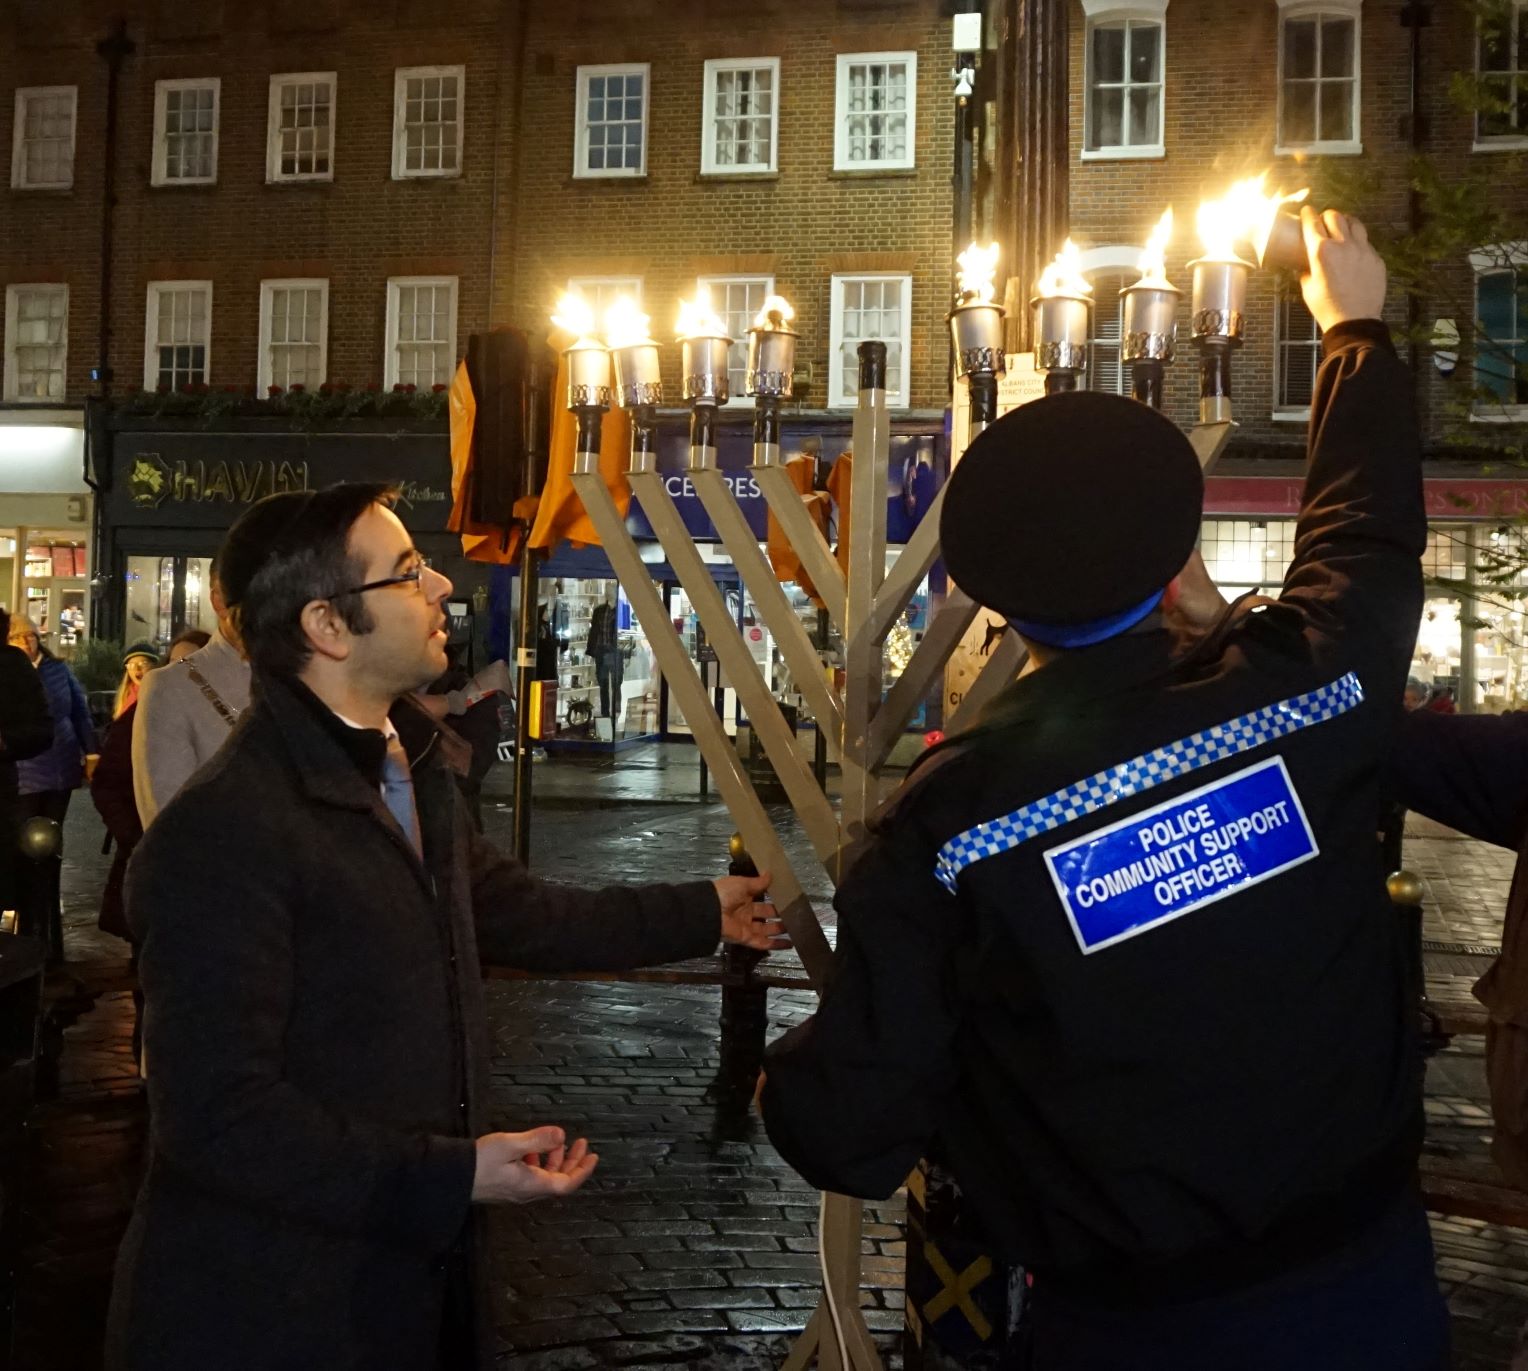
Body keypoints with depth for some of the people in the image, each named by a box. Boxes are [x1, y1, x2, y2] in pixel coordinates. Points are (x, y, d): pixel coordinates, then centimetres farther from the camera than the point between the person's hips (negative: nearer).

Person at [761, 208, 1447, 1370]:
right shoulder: (1311, 681, -13)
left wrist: (786, 1084, 9)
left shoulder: (946, 818, -19)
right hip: (1368, 1276, 3)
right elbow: (1367, 528, 10)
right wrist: (1357, 328, 28)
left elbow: (850, 1140, -15)